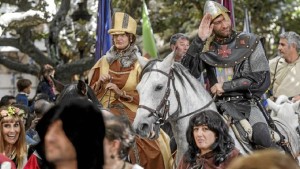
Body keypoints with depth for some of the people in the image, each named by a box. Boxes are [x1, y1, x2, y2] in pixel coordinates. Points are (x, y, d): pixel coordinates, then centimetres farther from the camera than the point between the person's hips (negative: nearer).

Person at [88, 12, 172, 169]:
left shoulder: (140, 64, 2)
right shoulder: (104, 61, 12)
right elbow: (91, 92, 15)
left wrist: (121, 93, -15)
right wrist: (100, 82, -6)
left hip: (132, 112, -2)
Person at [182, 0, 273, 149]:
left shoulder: (249, 42, 3)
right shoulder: (206, 48, 7)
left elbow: (262, 79, -2)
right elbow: (188, 73, -8)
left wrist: (226, 86, -8)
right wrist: (199, 40, -14)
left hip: (246, 103, -2)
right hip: (218, 105, 2)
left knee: (261, 136, -30)